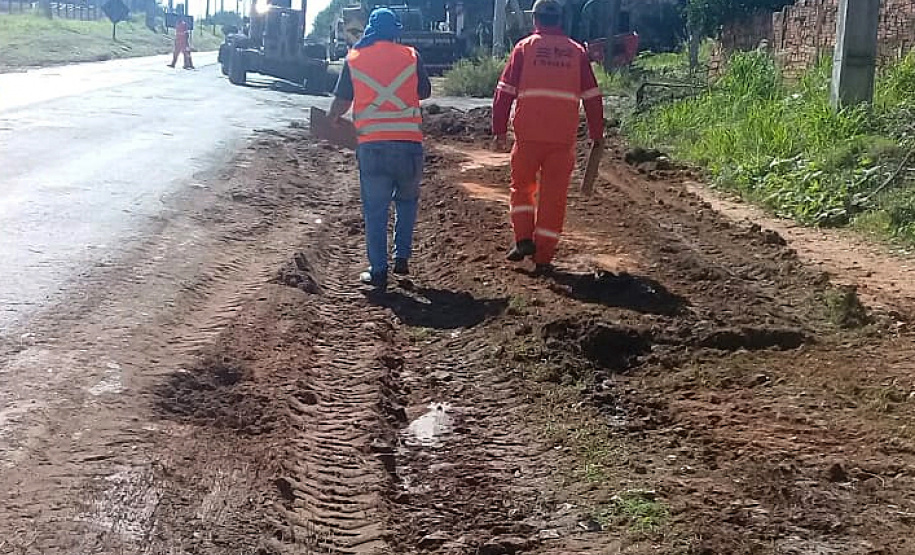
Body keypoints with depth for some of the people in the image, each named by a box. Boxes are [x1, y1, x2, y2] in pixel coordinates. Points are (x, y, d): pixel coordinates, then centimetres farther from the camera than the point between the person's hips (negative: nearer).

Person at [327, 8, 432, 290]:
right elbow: (425, 92, 14)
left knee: (375, 209, 7)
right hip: (409, 142, 0)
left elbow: (342, 101, 9)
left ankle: (378, 271, 7)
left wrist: (331, 119, 27)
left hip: (372, 144, 0)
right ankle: (402, 258, 19)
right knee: (406, 200, 21)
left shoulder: (354, 58, 5)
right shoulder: (410, 56, 4)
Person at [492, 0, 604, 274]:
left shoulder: (524, 48, 4)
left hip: (528, 135, -1)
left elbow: (504, 92, 0)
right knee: (554, 195, 7)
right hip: (563, 138, 1)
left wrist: (499, 130, 5)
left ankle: (524, 239, 5)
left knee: (522, 186, 19)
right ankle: (544, 258, 8)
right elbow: (592, 97, 8)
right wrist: (597, 135, 15)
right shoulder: (577, 52, 8)